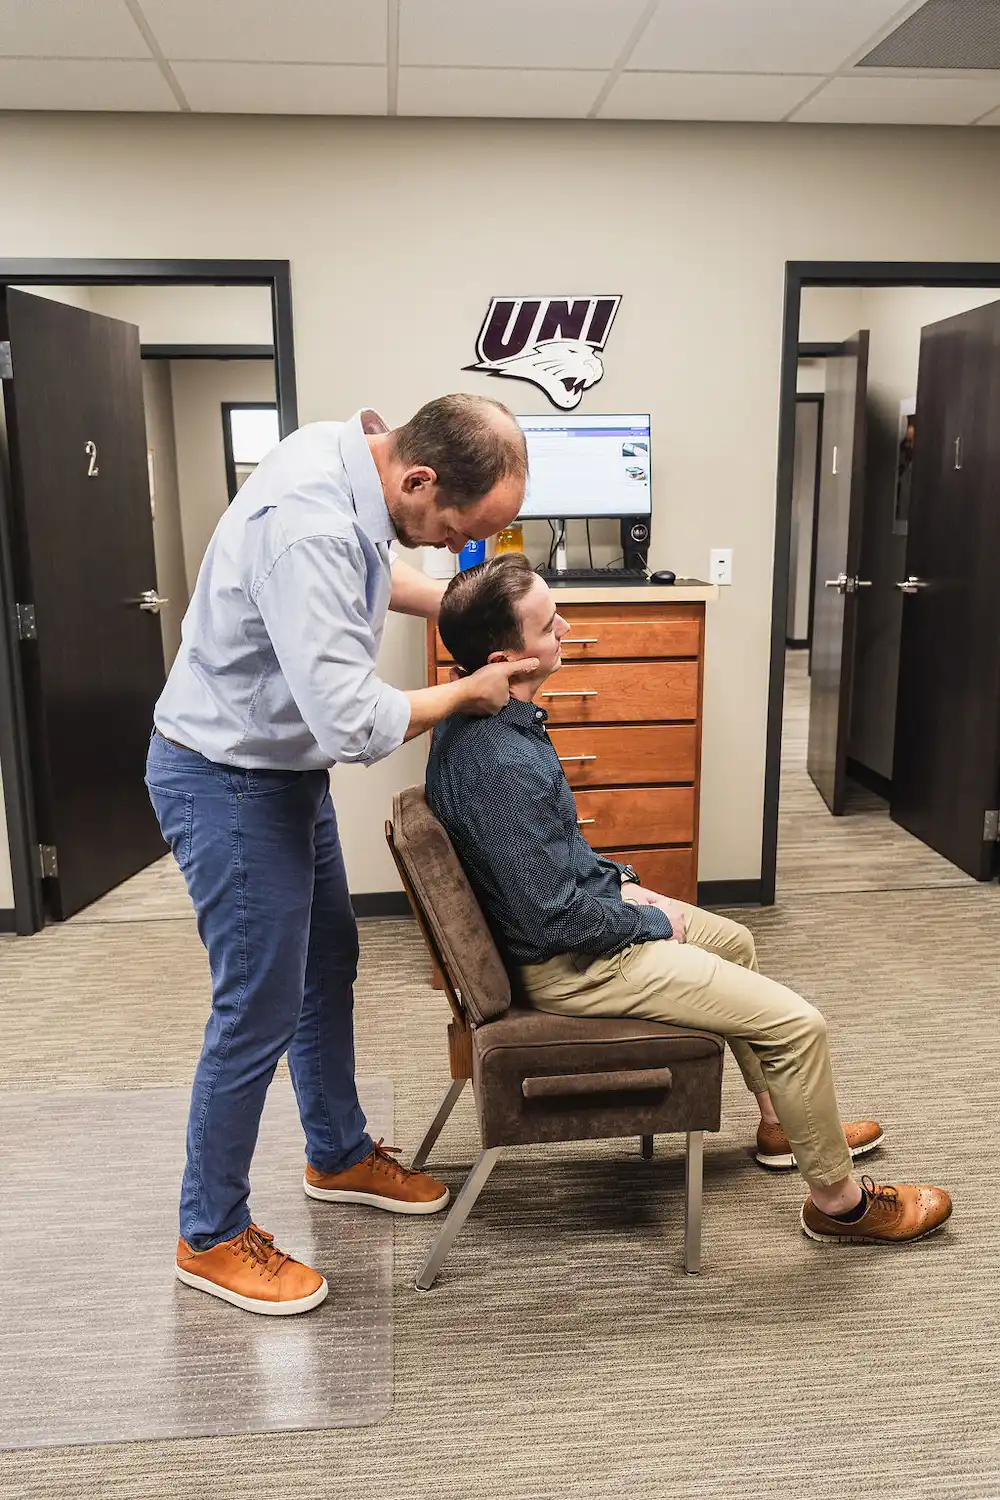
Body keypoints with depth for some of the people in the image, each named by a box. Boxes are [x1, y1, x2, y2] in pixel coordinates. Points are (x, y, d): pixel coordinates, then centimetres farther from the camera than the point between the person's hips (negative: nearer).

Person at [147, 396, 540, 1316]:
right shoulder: (310, 526, -33)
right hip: (228, 782, -10)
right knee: (262, 1008, 1)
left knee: (329, 965, 20)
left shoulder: (350, 456, -4)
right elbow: (354, 723, -34)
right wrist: (467, 693, -18)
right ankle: (211, 1237, 23)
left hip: (284, 768, 10)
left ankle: (340, 1157, 42)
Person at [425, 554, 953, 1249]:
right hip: (569, 963, -10)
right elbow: (555, 917, -28)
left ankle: (783, 1122, 44)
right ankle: (840, 1200, 18)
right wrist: (651, 920, -11)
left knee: (735, 940, 28)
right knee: (799, 1024, -7)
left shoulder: (474, 711, -2)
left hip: (585, 909, 10)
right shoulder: (502, 763, -33)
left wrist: (617, 878, 8)